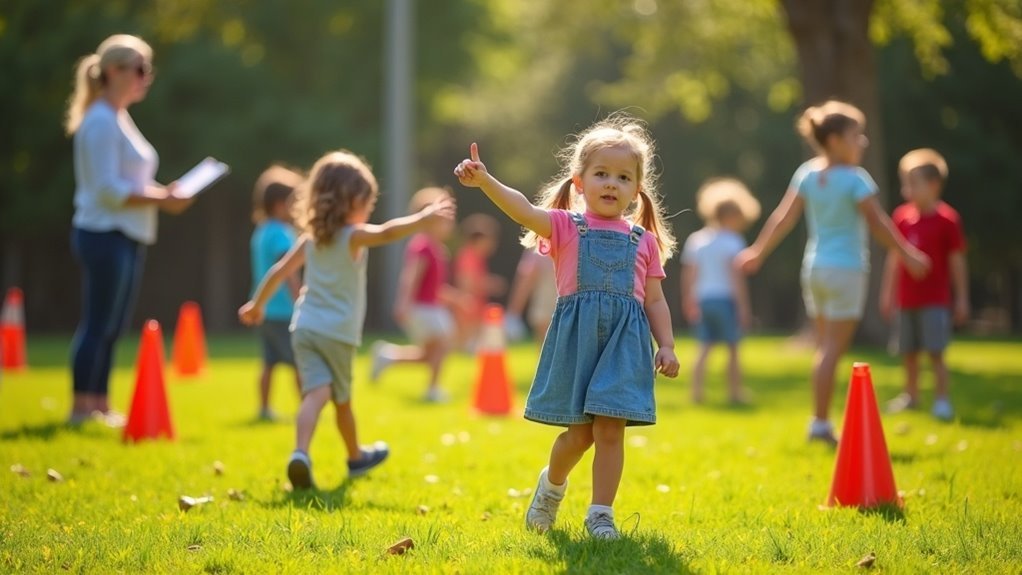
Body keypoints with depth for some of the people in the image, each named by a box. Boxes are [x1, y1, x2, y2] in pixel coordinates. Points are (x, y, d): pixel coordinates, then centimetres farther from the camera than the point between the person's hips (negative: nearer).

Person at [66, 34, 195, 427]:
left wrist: (161, 193, 6)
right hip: (105, 235, -10)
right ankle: (83, 407, -3)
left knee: (110, 327, 12)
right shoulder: (101, 122, -13)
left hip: (126, 237, 10)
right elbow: (108, 189, -20)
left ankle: (99, 405, 17)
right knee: (99, 325, -7)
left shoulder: (118, 118, 18)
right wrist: (160, 199, -18)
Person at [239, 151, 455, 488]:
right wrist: (423, 219, -39)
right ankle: (356, 457, 37)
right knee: (341, 400, 15)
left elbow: (280, 271, 18)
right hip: (337, 333, -4)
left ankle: (300, 454, -34)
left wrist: (257, 305, 30)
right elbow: (387, 233, -29)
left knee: (317, 393, -11)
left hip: (305, 328, 4)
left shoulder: (311, 238, 11)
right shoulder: (354, 236, -8)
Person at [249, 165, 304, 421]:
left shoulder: (261, 232, 13)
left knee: (270, 361, 11)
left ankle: (264, 408, 12)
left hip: (265, 307, 9)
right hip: (283, 311, -9)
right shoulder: (281, 234, -15)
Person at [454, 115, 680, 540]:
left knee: (610, 429, -6)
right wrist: (484, 180, -30)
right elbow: (522, 209, -13)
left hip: (625, 341, 2)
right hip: (576, 337, -1)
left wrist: (667, 346, 3)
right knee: (579, 432, 2)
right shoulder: (566, 227, 4)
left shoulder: (644, 241, 13)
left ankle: (601, 514, 5)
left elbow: (655, 300, 15)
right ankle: (552, 484, 33)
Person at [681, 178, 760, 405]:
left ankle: (696, 391, -1)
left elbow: (688, 274, 11)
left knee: (704, 347, 8)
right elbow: (736, 276, -13)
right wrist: (743, 307, -11)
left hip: (702, 299, 5)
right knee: (732, 348, 4)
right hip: (725, 298, -5)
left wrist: (689, 302, 18)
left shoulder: (695, 240, 10)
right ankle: (735, 392, 6)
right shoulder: (732, 241, -7)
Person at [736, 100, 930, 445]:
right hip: (846, 268, -6)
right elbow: (877, 223, -11)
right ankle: (821, 422, -2)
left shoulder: (807, 174, 4)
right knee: (833, 350, -3)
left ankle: (821, 421, 17)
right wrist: (908, 255, -3)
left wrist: (758, 252, 13)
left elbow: (784, 217, 4)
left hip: (814, 267, 6)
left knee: (825, 348, 16)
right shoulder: (855, 178, -12)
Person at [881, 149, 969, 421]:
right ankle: (911, 395, 30)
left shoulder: (947, 219, -9)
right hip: (906, 299, 5)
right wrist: (888, 293, 13)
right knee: (908, 353, 13)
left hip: (935, 300, -5)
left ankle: (942, 399, -2)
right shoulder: (902, 216, 4)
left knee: (935, 352, -9)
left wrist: (962, 299, -4)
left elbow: (957, 261, -5)